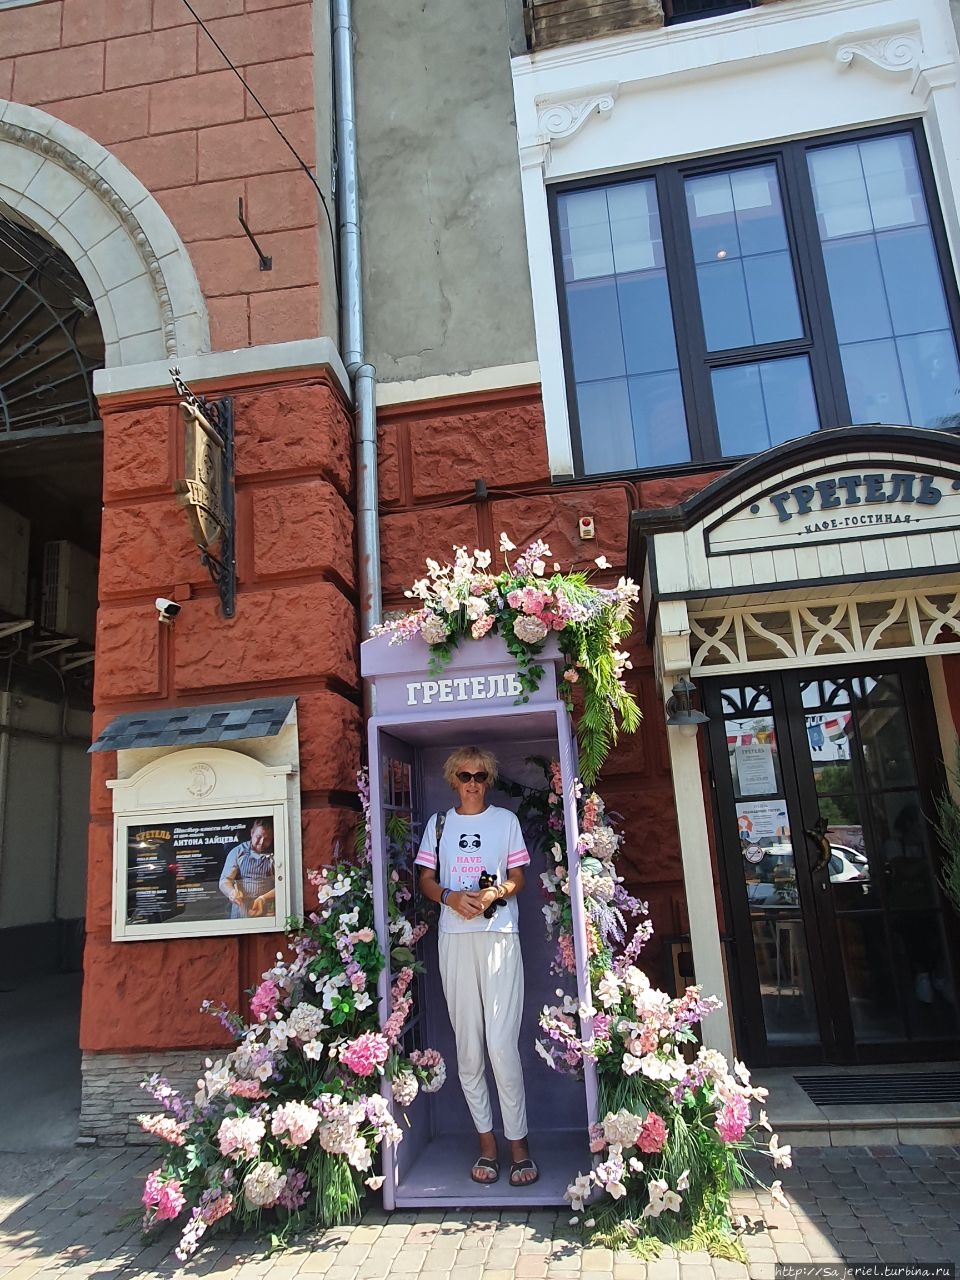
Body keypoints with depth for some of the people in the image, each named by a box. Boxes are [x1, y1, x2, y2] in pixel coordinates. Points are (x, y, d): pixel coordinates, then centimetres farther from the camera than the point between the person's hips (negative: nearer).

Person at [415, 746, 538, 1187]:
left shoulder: (506, 820, 9)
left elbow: (518, 876, 7)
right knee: (467, 1046, 5)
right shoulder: (438, 824, 13)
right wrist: (451, 897, -9)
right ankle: (486, 1142, 17)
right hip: (454, 937, 2)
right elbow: (426, 880, 12)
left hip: (499, 935, -2)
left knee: (502, 1043, -8)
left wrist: (497, 892, -14)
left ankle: (517, 1142, 5)